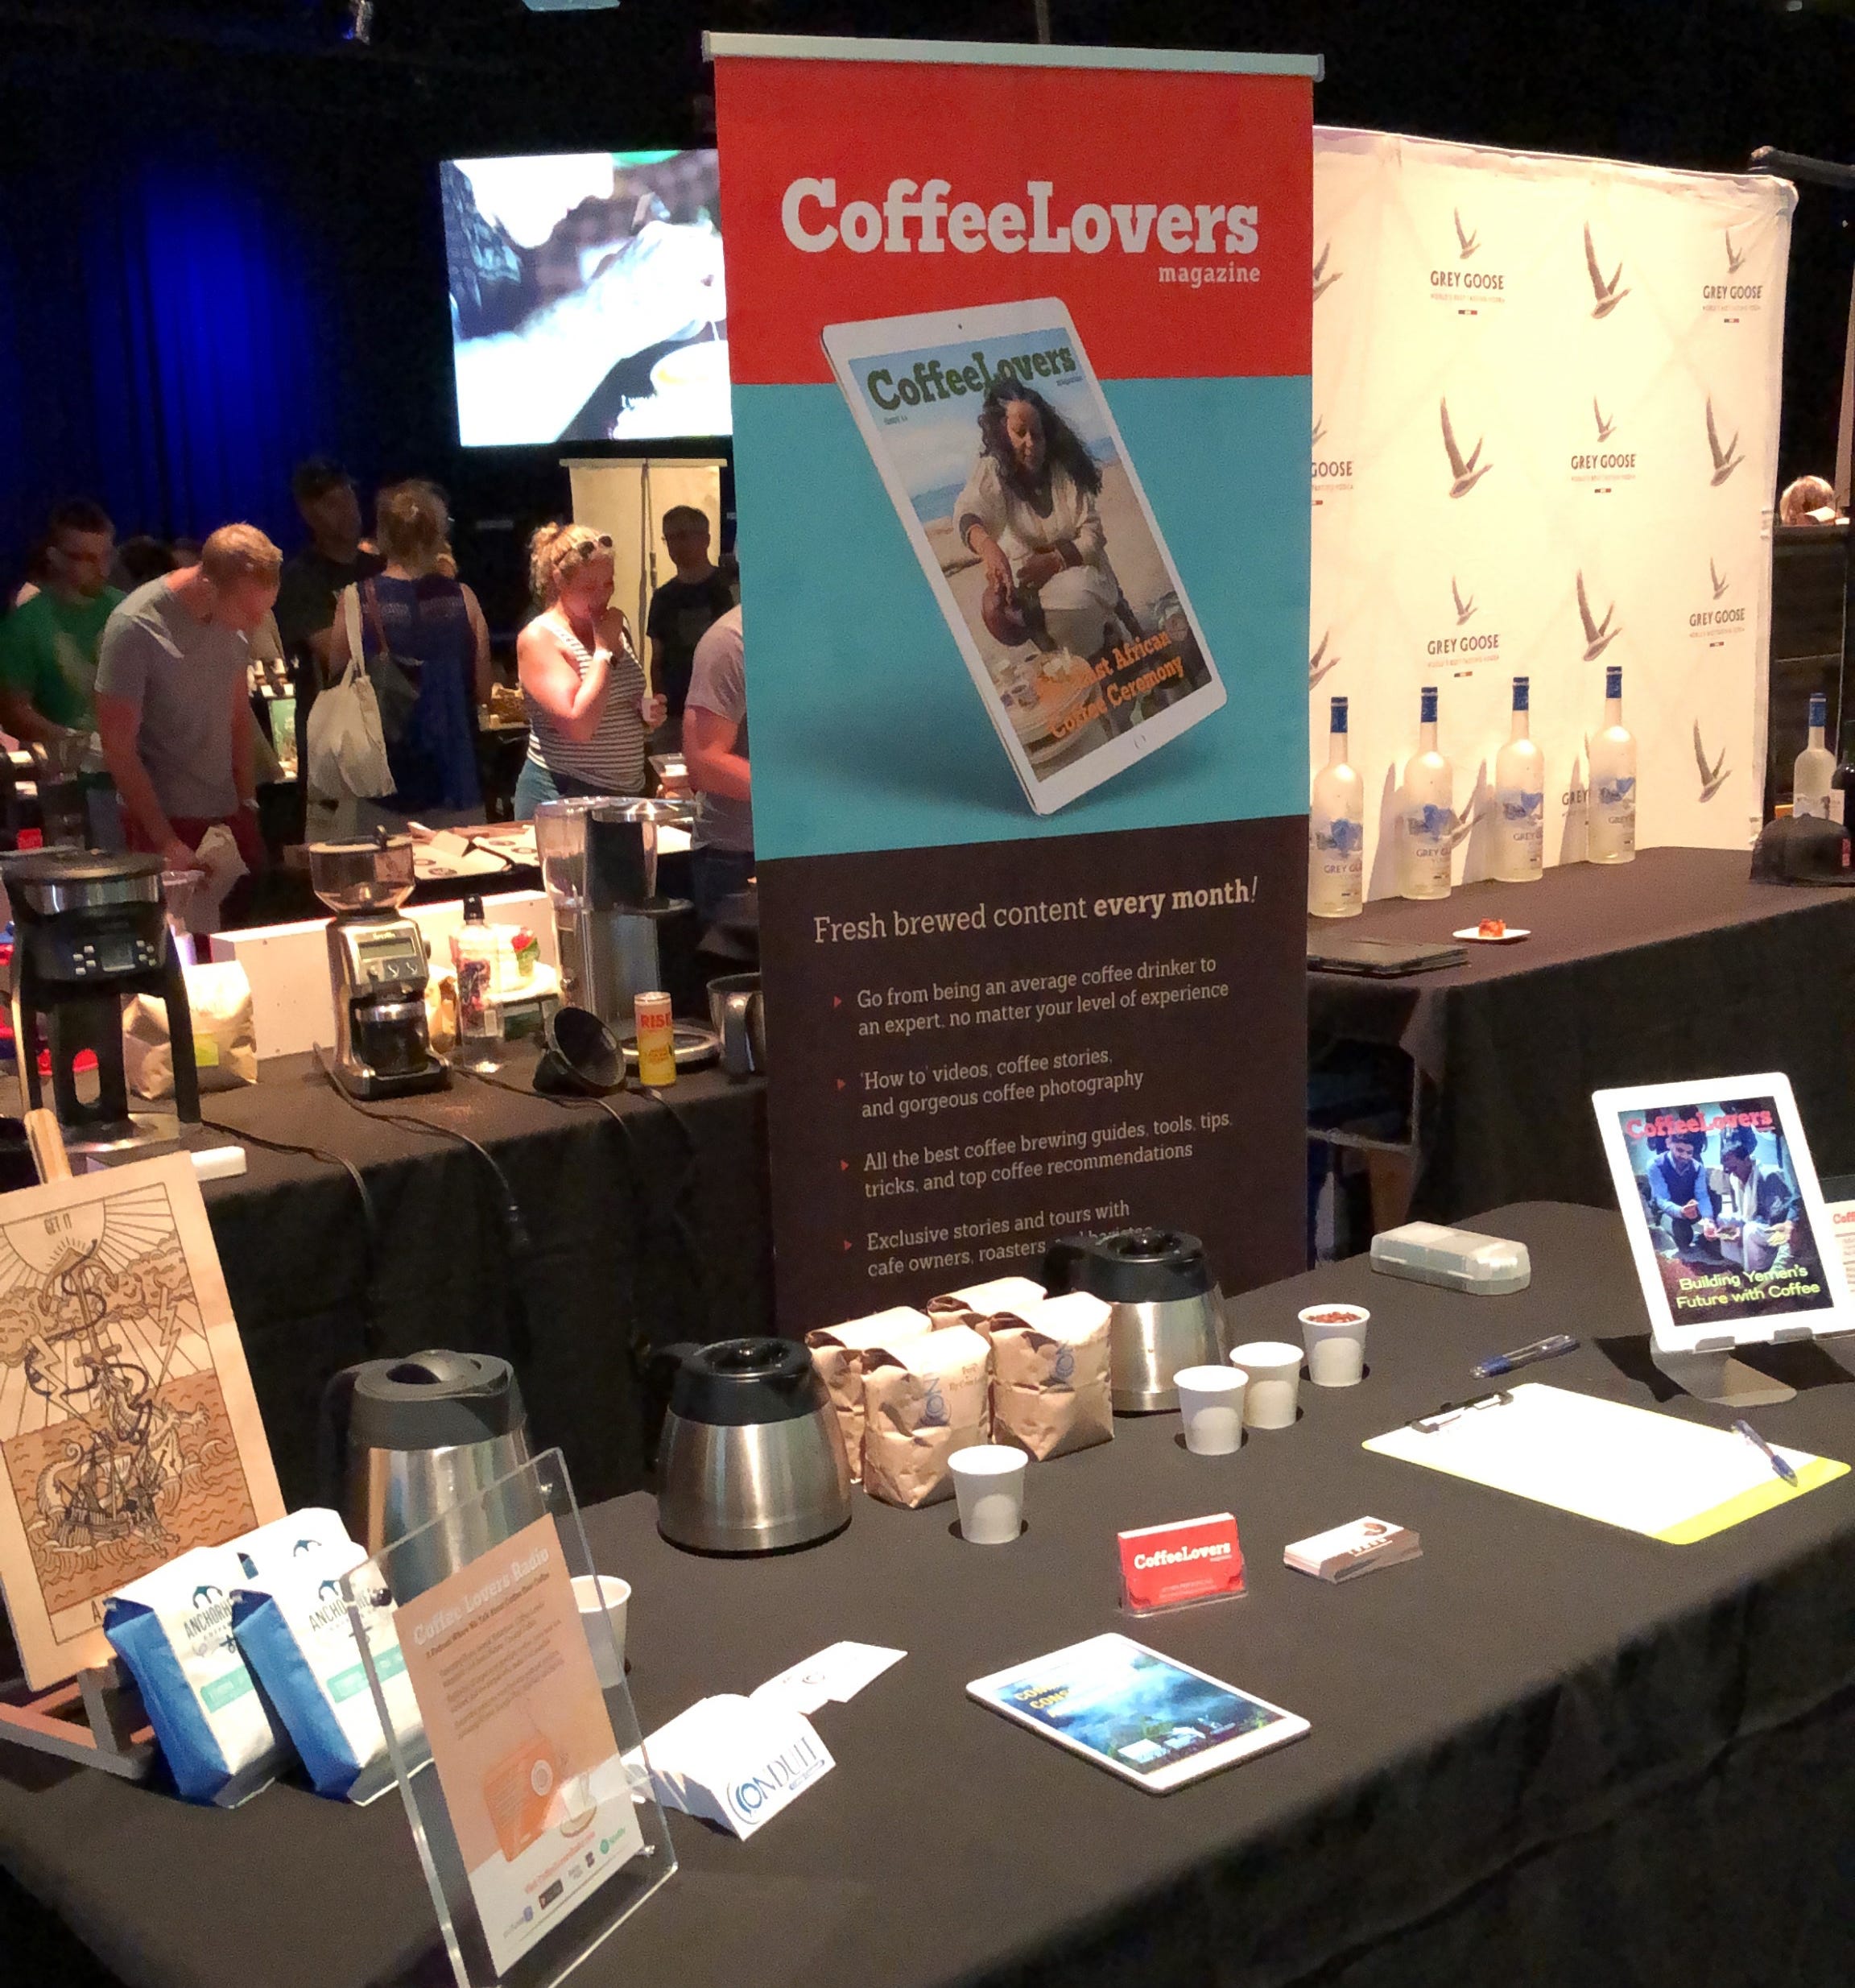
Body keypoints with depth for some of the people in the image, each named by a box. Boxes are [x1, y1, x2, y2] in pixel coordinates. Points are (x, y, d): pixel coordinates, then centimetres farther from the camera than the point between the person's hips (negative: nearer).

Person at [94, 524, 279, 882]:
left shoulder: (234, 614, 1)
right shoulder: (134, 628, -17)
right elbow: (118, 747, -14)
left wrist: (248, 802, 9)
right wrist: (165, 841, -14)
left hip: (228, 812, 6)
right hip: (163, 819, -5)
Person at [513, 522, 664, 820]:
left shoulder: (615, 630, 10)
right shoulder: (539, 638, -11)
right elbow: (578, 726, -24)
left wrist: (648, 714, 4)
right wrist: (605, 650, -18)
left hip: (627, 794, 7)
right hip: (562, 796, -7)